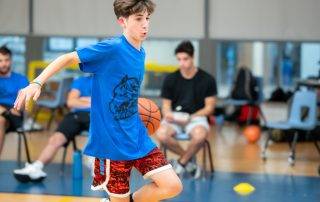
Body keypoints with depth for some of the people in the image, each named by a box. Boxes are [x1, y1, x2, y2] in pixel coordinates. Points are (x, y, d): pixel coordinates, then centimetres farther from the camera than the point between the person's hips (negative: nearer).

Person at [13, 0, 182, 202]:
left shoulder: (140, 53, 6)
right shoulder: (112, 48, -16)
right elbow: (68, 58, -15)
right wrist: (37, 83, -23)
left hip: (137, 137, 7)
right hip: (111, 141, -7)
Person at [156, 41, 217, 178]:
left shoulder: (207, 80, -3)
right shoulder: (170, 79, 1)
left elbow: (209, 108, 0)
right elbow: (166, 105, 6)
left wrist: (190, 118, -15)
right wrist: (168, 114, -19)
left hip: (196, 117, -1)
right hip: (175, 117, 2)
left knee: (200, 135, -39)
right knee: (161, 135, -34)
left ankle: (182, 162, -9)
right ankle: (189, 161, -9)